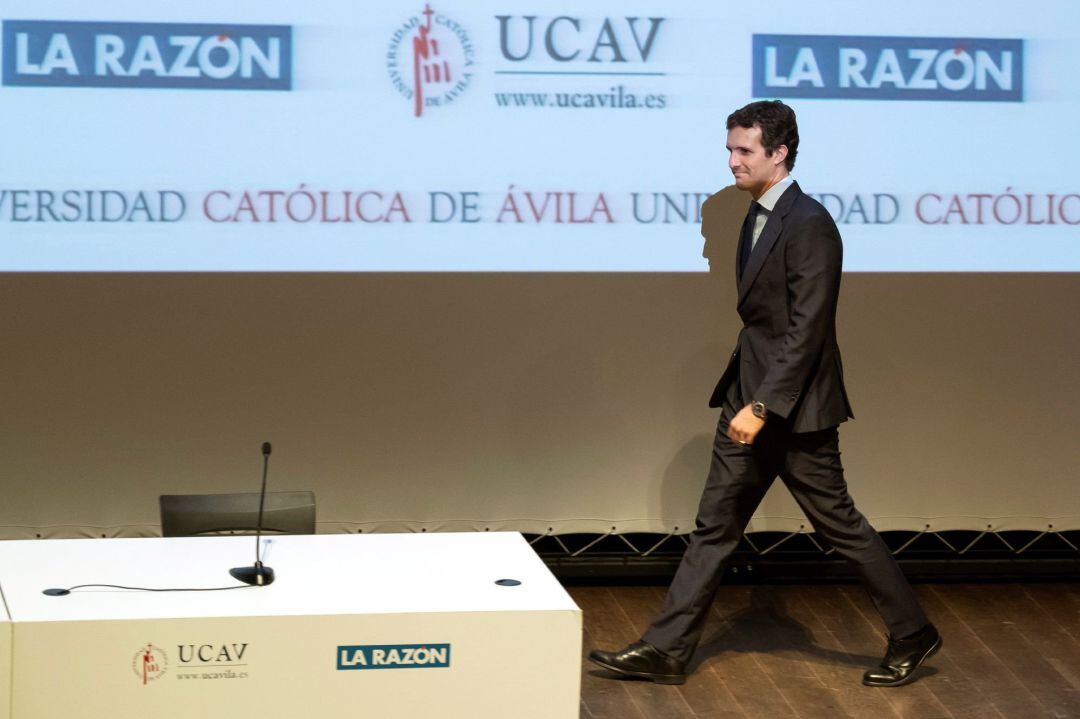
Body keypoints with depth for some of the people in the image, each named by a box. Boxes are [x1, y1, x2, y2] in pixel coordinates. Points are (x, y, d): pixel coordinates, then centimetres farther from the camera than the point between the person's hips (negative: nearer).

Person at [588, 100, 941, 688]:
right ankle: (666, 650, 12)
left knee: (838, 523, 2)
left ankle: (912, 635, 17)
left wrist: (763, 406, -26)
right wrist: (745, 400, 20)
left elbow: (806, 329, -23)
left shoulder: (809, 225, -18)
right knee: (715, 525, 9)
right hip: (750, 398, 9)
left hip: (794, 409, -9)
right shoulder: (758, 216, 11)